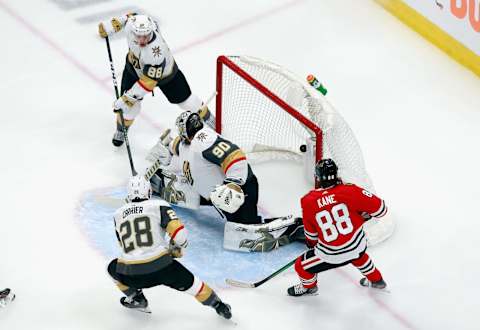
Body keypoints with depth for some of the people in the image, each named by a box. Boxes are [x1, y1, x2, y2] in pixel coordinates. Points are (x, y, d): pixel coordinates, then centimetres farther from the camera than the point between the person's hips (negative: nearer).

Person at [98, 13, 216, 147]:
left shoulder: (156, 53, -49)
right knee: (129, 104, -3)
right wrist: (113, 25, -12)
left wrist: (126, 99, -38)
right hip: (134, 65, 4)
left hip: (164, 72, -4)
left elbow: (148, 82, -41)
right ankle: (121, 131, 26)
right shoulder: (131, 24, -35)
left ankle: (207, 117, 42)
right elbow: (130, 17, -7)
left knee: (184, 98, 14)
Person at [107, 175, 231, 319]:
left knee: (114, 268, 33)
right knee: (191, 283, 22)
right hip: (161, 267, -1)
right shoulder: (159, 206, 3)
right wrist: (176, 250, 14)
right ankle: (219, 306, 32)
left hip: (130, 274, 1)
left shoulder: (118, 214, 13)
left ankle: (136, 298, 30)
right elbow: (179, 233, -7)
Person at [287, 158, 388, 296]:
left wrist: (312, 244, 26)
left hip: (331, 255, -3)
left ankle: (308, 286, 49)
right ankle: (376, 280, 55)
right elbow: (379, 208, -9)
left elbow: (311, 233, 5)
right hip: (358, 246, 3)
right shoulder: (350, 191, -14)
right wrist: (364, 215, 12)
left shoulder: (308, 202, -11)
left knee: (302, 266, 23)